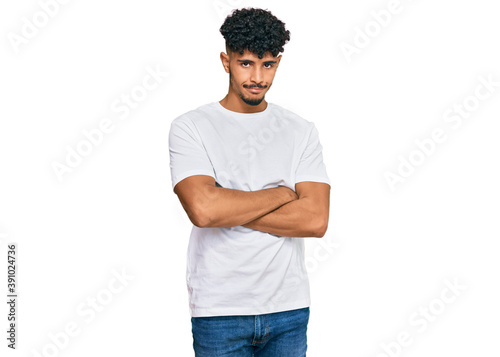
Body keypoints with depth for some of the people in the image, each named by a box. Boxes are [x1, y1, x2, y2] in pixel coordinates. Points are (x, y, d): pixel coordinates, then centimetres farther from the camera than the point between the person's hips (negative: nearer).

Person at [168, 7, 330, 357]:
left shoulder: (301, 131, 4)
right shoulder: (190, 127, -3)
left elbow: (316, 220, -8)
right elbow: (202, 209, -19)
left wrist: (230, 211, -12)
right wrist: (282, 194, -8)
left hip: (289, 308, 2)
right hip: (220, 313, -2)